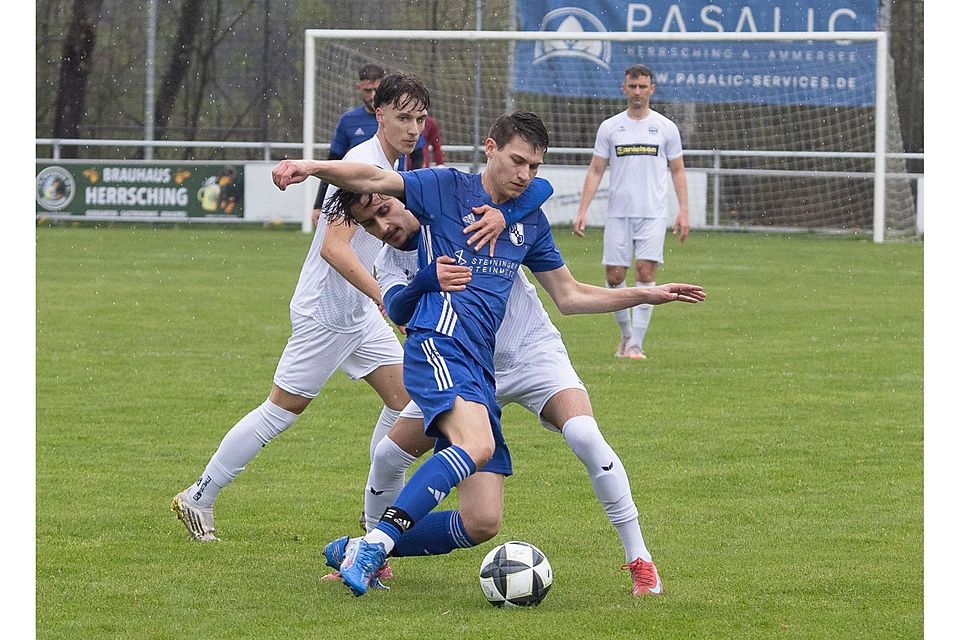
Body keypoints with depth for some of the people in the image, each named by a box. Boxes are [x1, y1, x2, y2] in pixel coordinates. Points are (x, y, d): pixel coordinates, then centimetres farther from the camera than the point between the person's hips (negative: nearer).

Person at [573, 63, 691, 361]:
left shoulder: (665, 127, 6)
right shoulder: (609, 127, 7)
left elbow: (677, 171, 10)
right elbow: (595, 171, 8)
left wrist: (683, 211, 0)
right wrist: (582, 210, -2)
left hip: (653, 214, -1)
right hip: (618, 213, 1)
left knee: (646, 272, -11)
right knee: (614, 276, 0)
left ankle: (636, 344, -9)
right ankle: (626, 333, 22)